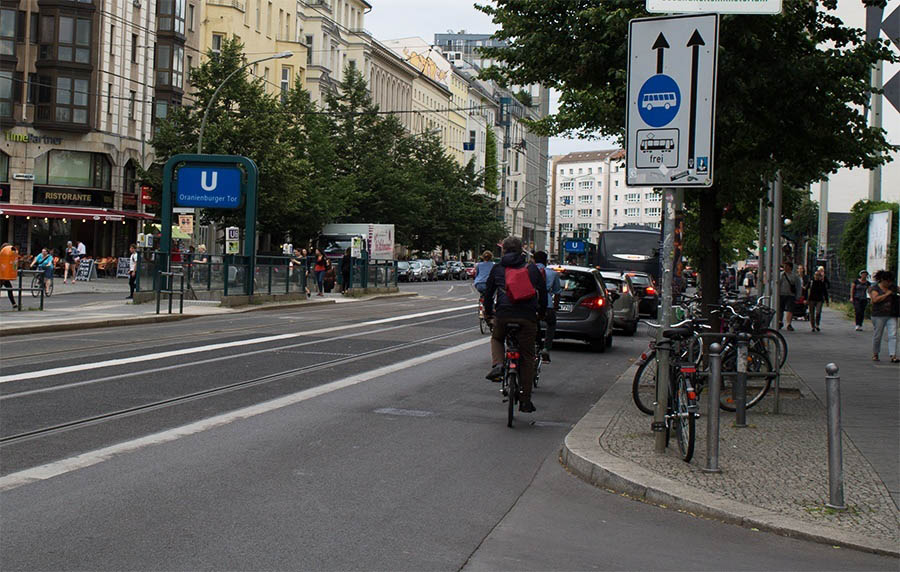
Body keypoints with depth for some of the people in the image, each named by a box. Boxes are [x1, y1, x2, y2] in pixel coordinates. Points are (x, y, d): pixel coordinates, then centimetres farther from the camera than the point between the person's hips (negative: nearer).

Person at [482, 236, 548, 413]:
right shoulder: (532, 269, 14)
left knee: (496, 338, 32)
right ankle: (525, 401, 8)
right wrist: (541, 313, 33)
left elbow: (488, 292, 17)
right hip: (528, 317, 0)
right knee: (527, 359, 8)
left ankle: (497, 365, 2)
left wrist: (488, 312, 33)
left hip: (504, 315, 0)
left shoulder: (497, 268, 13)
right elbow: (543, 293, 17)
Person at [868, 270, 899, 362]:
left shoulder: (893, 287, 9)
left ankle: (893, 356, -11)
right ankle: (875, 354, 23)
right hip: (879, 315, -3)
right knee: (878, 335, 5)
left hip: (892, 316, 3)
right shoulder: (875, 288, -4)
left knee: (893, 335, -8)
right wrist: (887, 294, -14)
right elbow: (875, 299, -17)